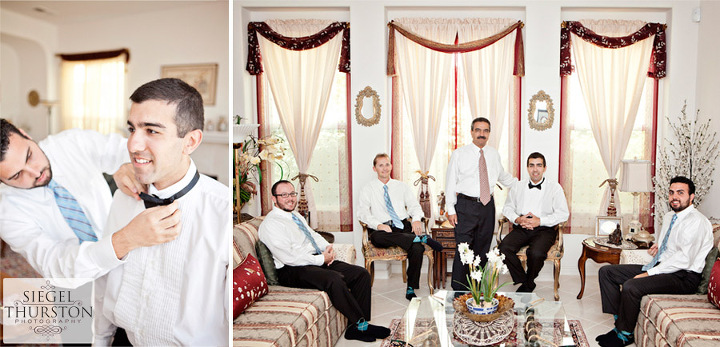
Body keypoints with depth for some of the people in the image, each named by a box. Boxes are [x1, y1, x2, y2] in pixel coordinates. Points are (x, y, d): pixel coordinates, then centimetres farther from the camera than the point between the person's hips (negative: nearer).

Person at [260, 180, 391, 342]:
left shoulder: (296, 216, 20)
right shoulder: (270, 224, -9)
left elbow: (314, 235, 26)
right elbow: (289, 257, -18)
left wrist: (327, 247, 3)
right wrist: (321, 259, -14)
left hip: (317, 261, 9)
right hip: (294, 270, -9)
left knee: (361, 274, -7)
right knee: (334, 279, -35)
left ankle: (355, 328, -8)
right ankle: (361, 324, -19)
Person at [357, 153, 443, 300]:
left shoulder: (401, 186, 21)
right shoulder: (369, 189, 12)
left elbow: (414, 205, 13)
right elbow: (362, 212, 0)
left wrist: (416, 219, -10)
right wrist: (378, 225, -18)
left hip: (403, 227, 2)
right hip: (382, 229, -2)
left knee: (417, 248, -30)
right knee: (377, 237, -40)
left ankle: (411, 289, -16)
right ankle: (421, 238, -32)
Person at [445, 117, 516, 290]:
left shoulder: (494, 154, 10)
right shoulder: (459, 154, -2)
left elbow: (503, 176, 27)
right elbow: (450, 183, -3)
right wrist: (450, 210, -8)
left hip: (487, 206, 4)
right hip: (466, 206, -4)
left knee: (483, 249, 11)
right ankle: (458, 290, 5)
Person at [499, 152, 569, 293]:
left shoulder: (555, 188, 8)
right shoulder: (517, 186, 18)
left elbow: (563, 214, -1)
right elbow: (507, 207, 14)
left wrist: (540, 221, -14)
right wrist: (517, 219, -8)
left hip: (544, 229, -3)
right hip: (520, 228, 3)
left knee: (536, 253, -33)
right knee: (503, 249, -26)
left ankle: (527, 284, -2)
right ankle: (524, 281, -6)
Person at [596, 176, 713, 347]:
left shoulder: (697, 221, -13)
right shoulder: (668, 217, 16)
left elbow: (684, 259, -22)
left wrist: (649, 273, -22)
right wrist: (656, 246, 8)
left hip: (683, 277, -9)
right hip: (659, 267, 9)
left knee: (631, 286, -32)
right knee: (606, 272, -1)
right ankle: (619, 319, -3)